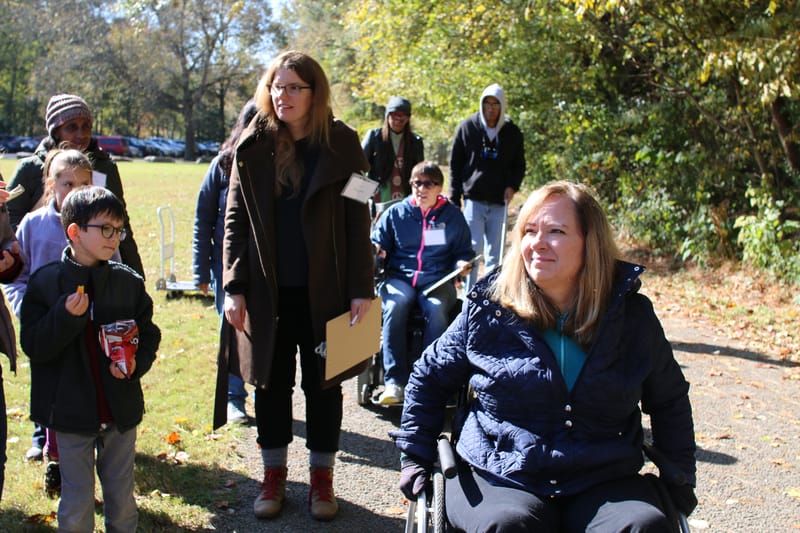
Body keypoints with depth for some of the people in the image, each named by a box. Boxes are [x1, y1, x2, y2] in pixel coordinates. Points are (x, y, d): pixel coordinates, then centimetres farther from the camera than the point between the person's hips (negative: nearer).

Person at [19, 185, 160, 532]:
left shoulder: (129, 282, 0)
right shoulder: (46, 282, -7)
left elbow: (149, 334, 7)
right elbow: (33, 347, -10)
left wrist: (137, 362, -13)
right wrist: (66, 316, -25)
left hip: (121, 410, 2)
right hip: (71, 412, -2)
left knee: (122, 498, 14)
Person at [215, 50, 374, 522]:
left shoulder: (340, 144, -3)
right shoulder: (254, 147, 2)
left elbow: (357, 222, -3)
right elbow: (235, 221, 3)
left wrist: (362, 288, -8)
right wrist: (234, 287, -4)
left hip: (324, 290, -2)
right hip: (267, 292, 2)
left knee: (323, 384, 10)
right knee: (272, 383, 12)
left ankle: (322, 477, 25)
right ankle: (274, 475, 28)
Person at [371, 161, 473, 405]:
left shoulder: (453, 215, 14)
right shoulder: (395, 213, 13)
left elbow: (464, 252, 17)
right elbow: (378, 244, 15)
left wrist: (462, 264, -5)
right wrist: (375, 251, -9)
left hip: (438, 280, 0)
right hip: (400, 277, 0)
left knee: (437, 309, -35)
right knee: (395, 305, -34)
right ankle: (394, 380, -32)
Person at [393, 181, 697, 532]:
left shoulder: (633, 316, 4)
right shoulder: (488, 312, 0)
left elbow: (670, 400, 20)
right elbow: (429, 377, 13)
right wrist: (415, 457, 8)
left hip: (603, 484, 2)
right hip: (497, 477, -2)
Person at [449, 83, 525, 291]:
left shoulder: (512, 132, 5)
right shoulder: (467, 127, 1)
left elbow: (519, 165, 16)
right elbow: (454, 164, 5)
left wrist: (513, 186, -4)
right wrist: (454, 199, 0)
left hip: (499, 203, 2)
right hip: (473, 199, -2)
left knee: (494, 253, 6)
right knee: (473, 248, -6)